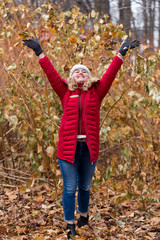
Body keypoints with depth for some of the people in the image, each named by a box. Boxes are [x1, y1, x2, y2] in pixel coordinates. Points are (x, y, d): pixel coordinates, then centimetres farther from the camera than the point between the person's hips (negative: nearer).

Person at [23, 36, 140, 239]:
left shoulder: (96, 92, 7)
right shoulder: (65, 92, 6)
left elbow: (110, 74, 1)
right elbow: (51, 73, 5)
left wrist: (121, 53, -4)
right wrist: (39, 52, 3)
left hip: (89, 147, 1)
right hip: (68, 147, -1)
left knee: (85, 186, 15)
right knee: (69, 188, 1)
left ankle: (84, 215, 37)